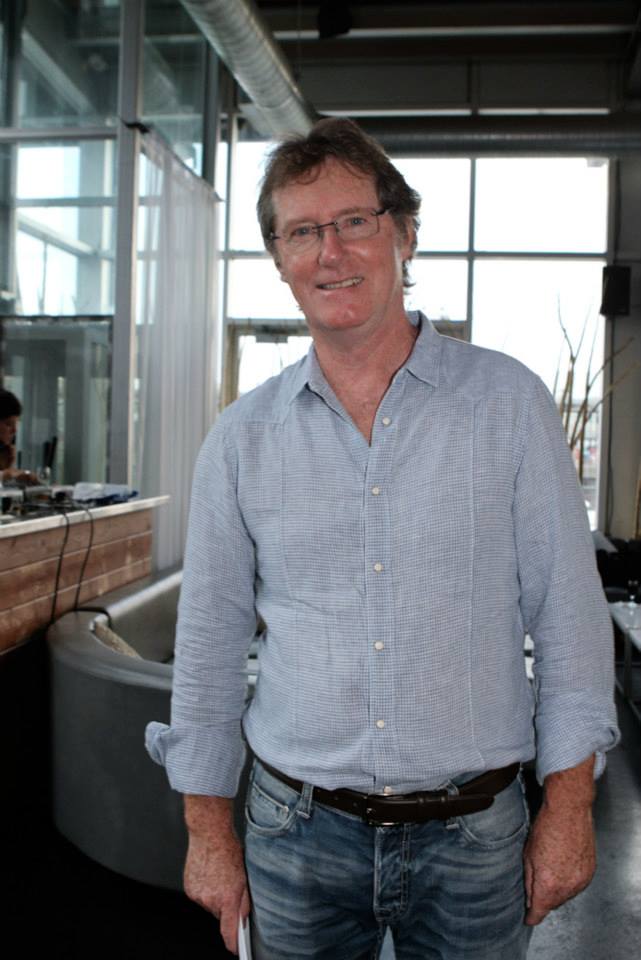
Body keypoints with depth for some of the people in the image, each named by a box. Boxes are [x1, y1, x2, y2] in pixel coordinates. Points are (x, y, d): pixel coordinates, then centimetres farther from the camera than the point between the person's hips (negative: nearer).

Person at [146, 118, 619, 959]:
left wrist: (568, 810, -4)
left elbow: (567, 615, -3)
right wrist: (209, 833, 5)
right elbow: (209, 643, 4)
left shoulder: (509, 402, -5)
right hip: (298, 833, 2)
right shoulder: (242, 438, -1)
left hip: (474, 835, -1)